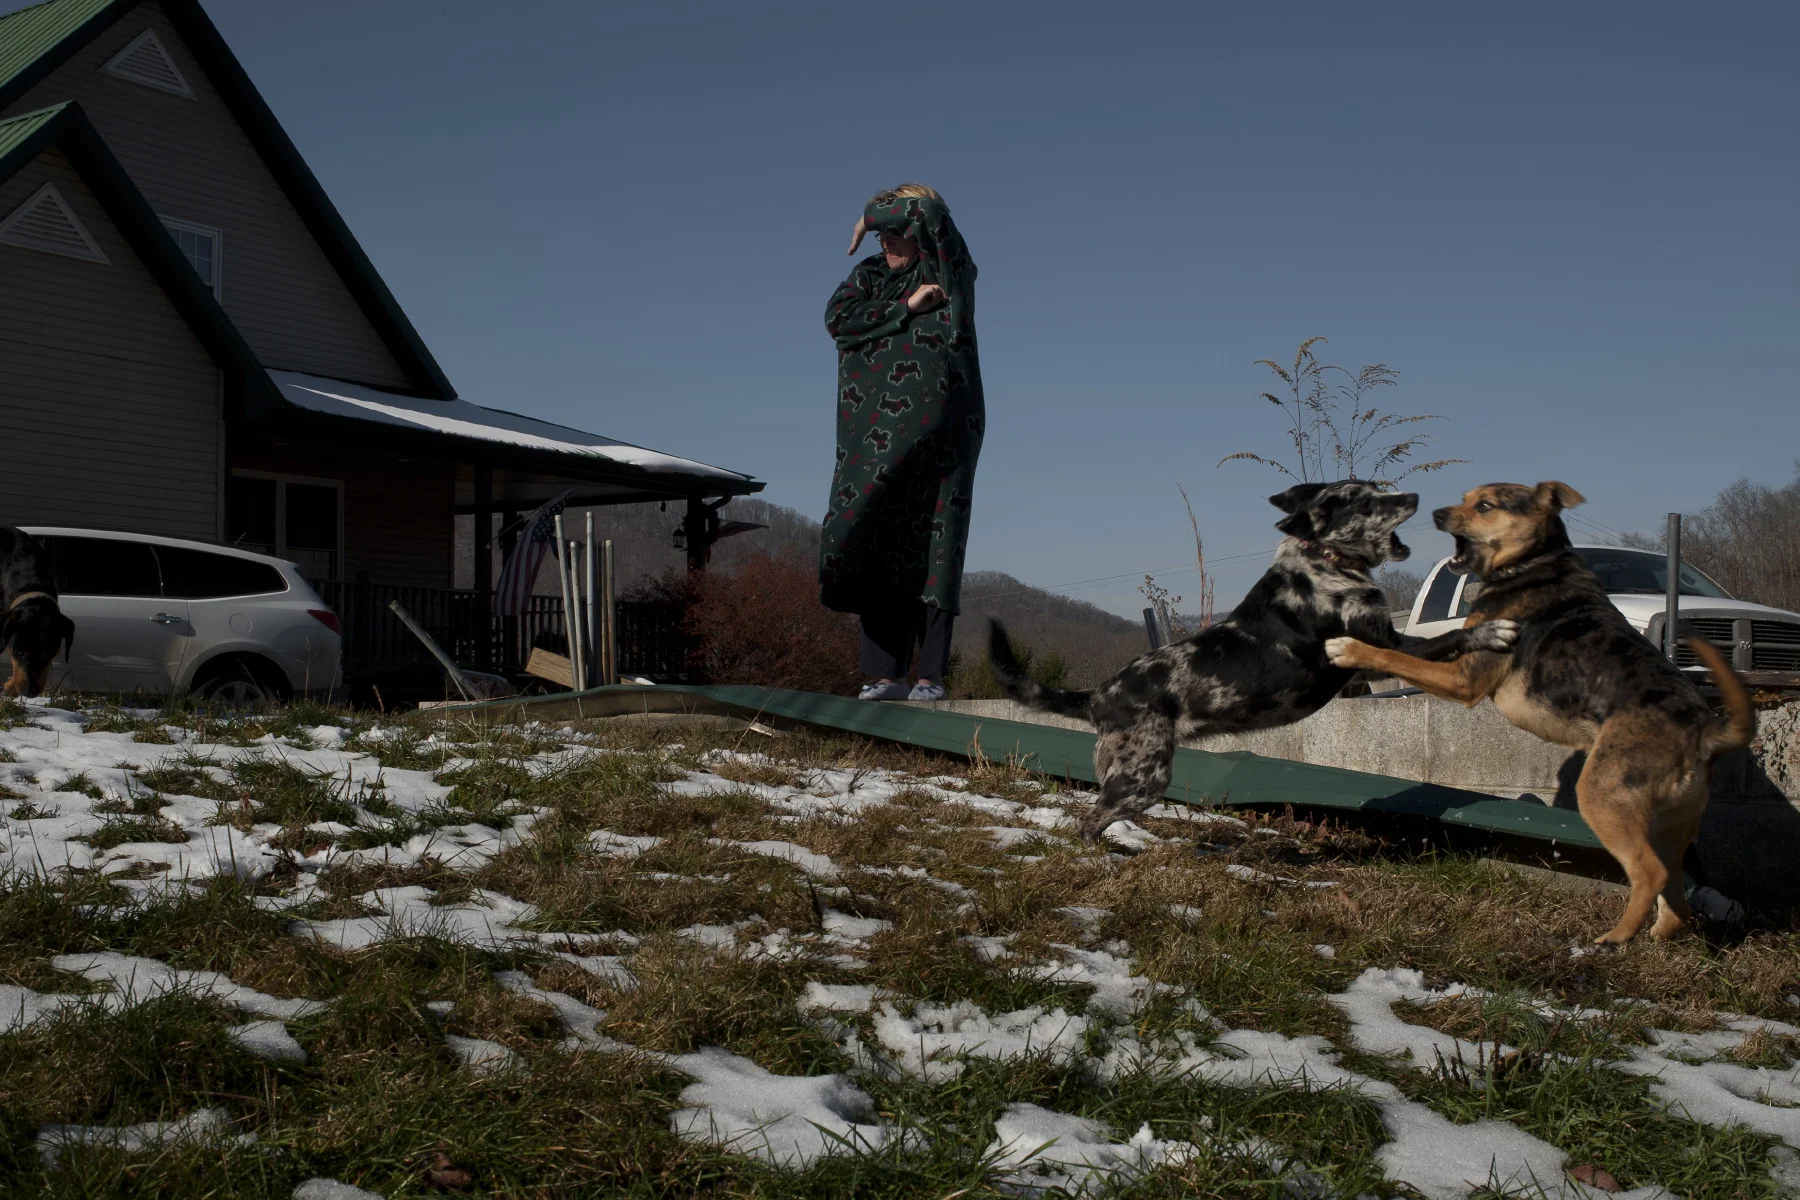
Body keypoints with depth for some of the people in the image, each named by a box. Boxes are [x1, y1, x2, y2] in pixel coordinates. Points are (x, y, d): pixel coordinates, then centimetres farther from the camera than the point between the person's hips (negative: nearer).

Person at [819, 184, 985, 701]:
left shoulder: (949, 270, 5)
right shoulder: (870, 274, 17)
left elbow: (928, 209, -12)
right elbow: (838, 318, -1)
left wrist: (872, 215, 4)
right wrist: (906, 308, -7)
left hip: (936, 430, -4)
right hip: (875, 436, 4)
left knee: (932, 547, -6)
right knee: (878, 547, -2)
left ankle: (931, 674, -5)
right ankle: (885, 674, -2)